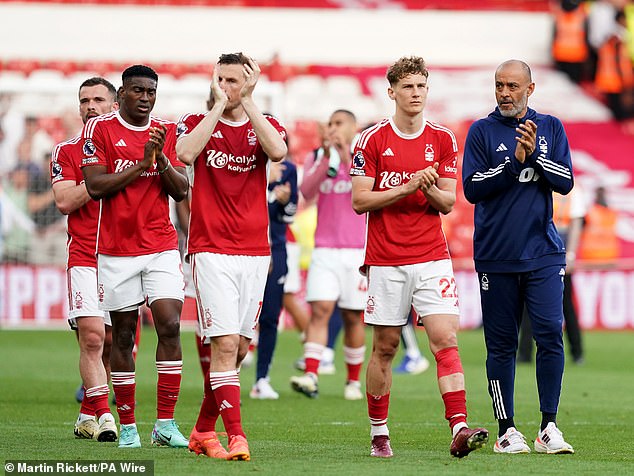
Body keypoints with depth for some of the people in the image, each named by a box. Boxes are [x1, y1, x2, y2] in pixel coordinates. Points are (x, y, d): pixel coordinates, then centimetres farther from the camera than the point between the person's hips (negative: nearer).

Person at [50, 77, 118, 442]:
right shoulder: (67, 152, 7)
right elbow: (65, 201, -6)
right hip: (85, 258, -2)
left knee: (111, 342, 5)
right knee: (92, 337, -16)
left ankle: (88, 415, 19)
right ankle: (104, 417, -17)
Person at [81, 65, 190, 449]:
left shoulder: (167, 132, 8)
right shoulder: (100, 129, -1)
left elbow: (181, 191, 4)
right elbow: (95, 186, -10)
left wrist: (161, 158, -12)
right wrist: (142, 164, -15)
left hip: (162, 247, 2)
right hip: (117, 250, -2)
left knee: (170, 326, -11)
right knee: (123, 334, 3)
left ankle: (166, 424, -7)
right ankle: (127, 426, 12)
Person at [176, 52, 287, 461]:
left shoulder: (264, 124, 8)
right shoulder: (196, 122, 5)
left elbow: (278, 151, -16)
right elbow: (186, 153, -18)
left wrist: (248, 101, -13)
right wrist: (219, 105, -13)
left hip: (255, 252, 3)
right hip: (211, 251, -3)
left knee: (239, 348, 8)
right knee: (225, 344, -14)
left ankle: (203, 431, 23)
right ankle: (236, 437, -16)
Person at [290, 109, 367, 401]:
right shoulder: (316, 157, 9)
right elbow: (306, 192, -8)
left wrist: (346, 157, -21)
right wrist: (326, 159, -18)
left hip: (357, 251, -1)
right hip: (324, 250, 1)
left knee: (352, 317, 5)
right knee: (320, 309, -13)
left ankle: (354, 380, 17)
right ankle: (310, 376, -22)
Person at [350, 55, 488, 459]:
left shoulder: (443, 140, 6)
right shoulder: (372, 140, -1)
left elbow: (447, 203, 8)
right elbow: (360, 200, -5)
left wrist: (430, 189, -14)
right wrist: (407, 187, -16)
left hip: (432, 258, 1)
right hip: (386, 261, -1)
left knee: (446, 339, -11)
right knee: (385, 347, 5)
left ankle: (459, 429, -20)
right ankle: (379, 434, 16)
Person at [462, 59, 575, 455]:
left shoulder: (551, 128, 10)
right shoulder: (483, 131, 4)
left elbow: (566, 182, 2)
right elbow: (472, 188, -4)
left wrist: (535, 154, -12)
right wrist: (515, 161, -14)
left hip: (543, 253, 1)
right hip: (495, 255, -1)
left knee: (551, 333, -10)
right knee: (501, 345, 2)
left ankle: (549, 429, -5)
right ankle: (507, 430, 9)